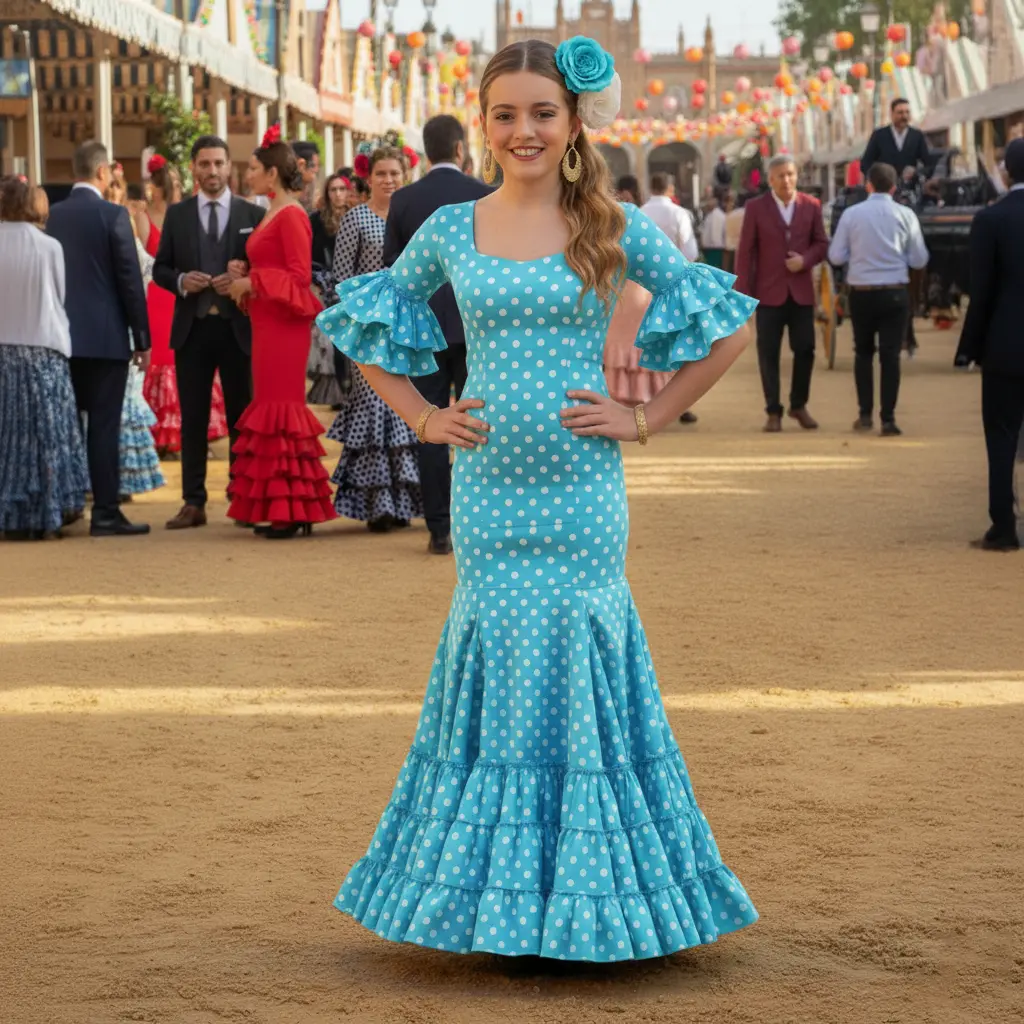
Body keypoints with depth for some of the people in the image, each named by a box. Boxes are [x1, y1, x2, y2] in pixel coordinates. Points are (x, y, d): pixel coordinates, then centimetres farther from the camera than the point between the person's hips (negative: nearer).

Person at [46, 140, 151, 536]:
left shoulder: (54, 215, 5)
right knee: (104, 426, -3)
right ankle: (105, 513, -3)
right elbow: (130, 280, -10)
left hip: (64, 335, 5)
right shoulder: (113, 215, -10)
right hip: (106, 336, -5)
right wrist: (142, 339, -3)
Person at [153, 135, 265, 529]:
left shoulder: (253, 214, 3)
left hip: (238, 327, -1)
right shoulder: (176, 214, 8)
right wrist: (181, 280, -12)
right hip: (192, 327, 1)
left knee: (241, 417, 5)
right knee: (193, 419, 3)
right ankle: (193, 502, 6)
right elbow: (160, 268, 8)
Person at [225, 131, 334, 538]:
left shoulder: (291, 216, -12)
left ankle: (293, 512, -5)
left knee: (281, 407, -8)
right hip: (267, 322, 10)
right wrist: (244, 280, 6)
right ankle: (278, 508, 12)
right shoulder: (271, 215, 16)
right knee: (273, 405, 9)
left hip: (283, 322, -10)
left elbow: (300, 275, -18)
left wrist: (253, 281, -14)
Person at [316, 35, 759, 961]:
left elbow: (725, 329, 5)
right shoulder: (449, 231, 5)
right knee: (496, 667, 3)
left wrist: (646, 420, 0)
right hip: (487, 490, 2)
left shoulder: (617, 229, 0)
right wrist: (423, 417, 9)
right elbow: (365, 323, 19)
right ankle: (496, 896, 13)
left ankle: (586, 897, 11)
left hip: (582, 492, -2)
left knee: (580, 668, 0)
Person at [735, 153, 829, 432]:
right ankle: (773, 412, 9)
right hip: (769, 292, -2)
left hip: (801, 291, 2)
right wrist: (743, 293, -6)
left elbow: (821, 243, 9)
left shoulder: (811, 206, 5)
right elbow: (745, 252, -2)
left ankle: (799, 405, 20)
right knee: (769, 353, 1)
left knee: (805, 349, 2)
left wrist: (805, 260, -12)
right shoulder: (755, 208, -1)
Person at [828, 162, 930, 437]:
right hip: (895, 293, -1)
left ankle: (865, 414, 14)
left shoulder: (851, 214, -4)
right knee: (890, 354, 3)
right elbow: (919, 260, -1)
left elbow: (836, 256, -2)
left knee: (863, 352, 17)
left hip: (861, 293, 1)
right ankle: (888, 419, -1)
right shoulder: (905, 215, -4)